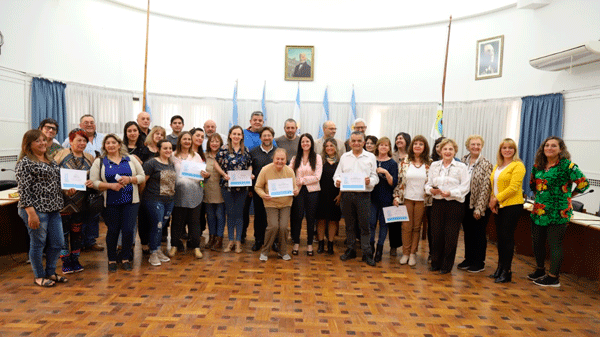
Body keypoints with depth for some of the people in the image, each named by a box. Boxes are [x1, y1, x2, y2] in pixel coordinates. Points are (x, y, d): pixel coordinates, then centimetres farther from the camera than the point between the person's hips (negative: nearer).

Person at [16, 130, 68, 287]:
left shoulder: (50, 161, 15)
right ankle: (39, 276, 21)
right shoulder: (25, 163, -9)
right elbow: (24, 190, -14)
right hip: (36, 210, -7)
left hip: (53, 209, 8)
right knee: (38, 243, 5)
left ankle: (50, 272, 28)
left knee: (57, 243, 10)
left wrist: (59, 206, 18)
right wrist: (31, 213, -19)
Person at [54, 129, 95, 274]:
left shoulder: (89, 158, 7)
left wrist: (91, 182, -10)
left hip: (81, 202, 4)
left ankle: (75, 259, 26)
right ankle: (65, 261, 16)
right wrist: (65, 190, -21)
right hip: (63, 201, -4)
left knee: (77, 232, 13)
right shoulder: (61, 155, -5)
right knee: (63, 232, 2)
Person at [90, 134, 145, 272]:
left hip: (130, 202, 1)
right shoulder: (99, 162, 6)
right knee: (112, 231, 6)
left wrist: (130, 179, -10)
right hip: (110, 203, -1)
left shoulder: (130, 159, 10)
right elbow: (93, 182, -2)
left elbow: (142, 176, 7)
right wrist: (110, 185, -15)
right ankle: (112, 260, 23)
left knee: (128, 231, -3)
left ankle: (125, 258, 16)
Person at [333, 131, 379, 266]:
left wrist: (370, 181, -18)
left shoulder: (370, 157, 6)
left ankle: (367, 253, 9)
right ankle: (350, 250, 24)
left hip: (363, 195, -2)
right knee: (349, 224, 11)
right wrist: (337, 181, -10)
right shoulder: (344, 157, 12)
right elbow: (337, 174, 11)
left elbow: (375, 176, 3)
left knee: (364, 225, -1)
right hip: (347, 194, 3)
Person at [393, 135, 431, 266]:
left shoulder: (429, 164, 1)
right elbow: (399, 180, 2)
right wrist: (396, 196, -2)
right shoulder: (405, 162, 1)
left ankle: (413, 253, 19)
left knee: (417, 227, 7)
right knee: (406, 226, 3)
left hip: (422, 200, 0)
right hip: (406, 199, 0)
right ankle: (405, 253, 15)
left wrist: (430, 193, 0)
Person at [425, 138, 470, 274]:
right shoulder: (434, 165, 11)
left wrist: (450, 193, -19)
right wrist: (431, 190, -9)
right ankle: (435, 263, 21)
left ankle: (447, 265, 17)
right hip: (437, 203, 3)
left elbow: (464, 187, -6)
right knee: (436, 234, 5)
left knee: (450, 236, 2)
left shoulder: (461, 167, -1)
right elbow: (428, 183, 12)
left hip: (454, 205, -3)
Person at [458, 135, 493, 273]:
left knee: (479, 234, 6)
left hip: (478, 204, -4)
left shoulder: (486, 164, -7)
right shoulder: (463, 161, 6)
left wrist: (479, 208, -15)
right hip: (464, 202, 5)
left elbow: (485, 187, -11)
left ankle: (479, 262, 19)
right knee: (467, 232, 14)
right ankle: (468, 259, 27)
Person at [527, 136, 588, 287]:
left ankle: (553, 277, 14)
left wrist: (568, 195, -2)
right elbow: (533, 184, 25)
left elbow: (583, 183, -11)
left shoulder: (567, 165, -10)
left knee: (554, 245, 2)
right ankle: (540, 270, 34)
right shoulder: (538, 166, 8)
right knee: (537, 242, 15)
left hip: (558, 212, -6)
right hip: (539, 211, 7)